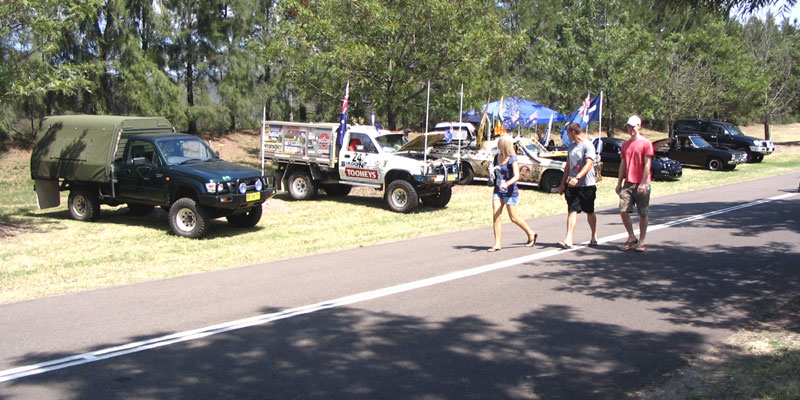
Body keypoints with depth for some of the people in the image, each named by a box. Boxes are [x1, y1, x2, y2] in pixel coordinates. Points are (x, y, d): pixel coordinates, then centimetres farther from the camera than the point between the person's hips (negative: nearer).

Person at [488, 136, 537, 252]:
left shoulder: (512, 159, -14)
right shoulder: (497, 157, 6)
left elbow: (517, 176, -24)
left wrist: (507, 184, -39)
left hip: (510, 191, -6)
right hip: (498, 190, 6)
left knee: (513, 217, 3)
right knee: (496, 216, -4)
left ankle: (531, 233, 26)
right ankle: (498, 243, 1)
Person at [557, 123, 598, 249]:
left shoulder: (587, 145, -10)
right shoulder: (571, 146, 14)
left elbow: (589, 164, -21)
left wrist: (577, 178, -32)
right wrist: (563, 183, 17)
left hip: (587, 185, -6)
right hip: (572, 185, 6)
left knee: (590, 212, 8)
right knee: (572, 211, -5)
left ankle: (594, 237, 26)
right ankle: (568, 239, -13)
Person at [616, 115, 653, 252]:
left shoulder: (646, 143, -5)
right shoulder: (625, 144, 13)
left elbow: (647, 165, -10)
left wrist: (643, 183, -16)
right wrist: (619, 183, 12)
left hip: (642, 184, -5)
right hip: (628, 184, 5)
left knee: (643, 214, 3)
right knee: (623, 211, -4)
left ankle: (641, 241, 12)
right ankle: (631, 238, 11)